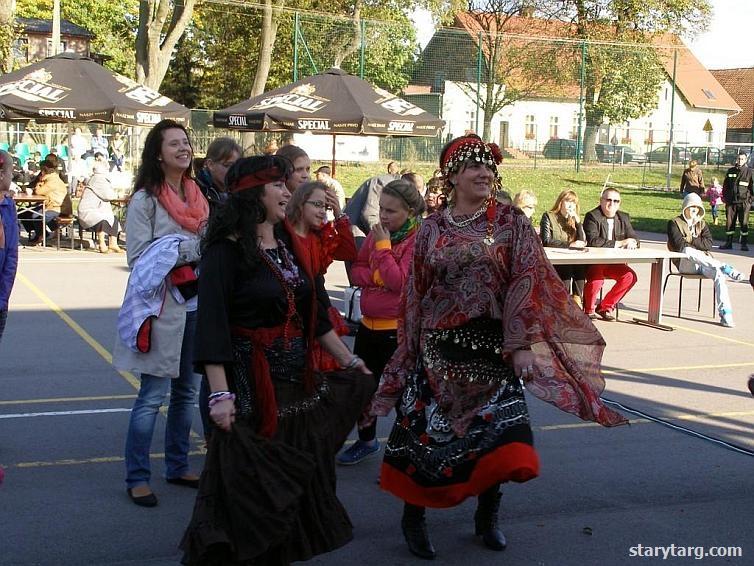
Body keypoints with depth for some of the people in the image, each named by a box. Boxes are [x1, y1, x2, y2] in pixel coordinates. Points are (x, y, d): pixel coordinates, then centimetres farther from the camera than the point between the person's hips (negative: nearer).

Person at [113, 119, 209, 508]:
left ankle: (177, 467, 26)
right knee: (153, 395, -4)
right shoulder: (145, 199, -8)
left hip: (196, 304, 7)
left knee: (186, 392, 14)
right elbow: (138, 257, -15)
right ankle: (137, 478, 5)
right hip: (162, 306, -7)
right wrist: (189, 247, -19)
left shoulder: (196, 195, 12)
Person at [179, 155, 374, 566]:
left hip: (299, 381, 7)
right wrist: (220, 395, -25)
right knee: (251, 491, 2)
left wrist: (350, 361, 16)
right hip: (252, 386, -7)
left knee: (298, 482, 13)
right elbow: (212, 325, -18)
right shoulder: (227, 250, -12)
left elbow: (313, 314, 16)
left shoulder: (289, 246, 10)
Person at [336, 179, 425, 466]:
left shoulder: (418, 239, -15)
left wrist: (383, 246, -18)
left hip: (398, 329, -7)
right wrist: (377, 276, -14)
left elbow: (399, 281, -23)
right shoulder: (376, 233, 4)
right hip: (369, 324, 7)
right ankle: (367, 441, 40)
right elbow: (356, 271, 5)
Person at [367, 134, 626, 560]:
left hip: (492, 346, -1)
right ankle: (413, 517, 22)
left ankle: (487, 516, 24)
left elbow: (526, 283, -8)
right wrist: (409, 351, 8)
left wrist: (523, 342, -18)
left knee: (501, 438, 0)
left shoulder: (511, 224, 0)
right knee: (426, 432, 3)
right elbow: (415, 294, 9)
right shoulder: (432, 229, 5)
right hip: (439, 348, 1)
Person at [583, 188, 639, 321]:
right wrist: (619, 243, -22)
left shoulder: (624, 218, 12)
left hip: (613, 262, 6)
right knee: (596, 279, -34)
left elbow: (634, 238, 9)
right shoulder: (592, 216, -9)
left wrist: (632, 242, -18)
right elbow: (593, 241, -24)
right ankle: (589, 309, -1)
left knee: (630, 276, -18)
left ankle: (605, 307, 1)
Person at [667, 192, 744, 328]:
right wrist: (698, 244, -3)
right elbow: (679, 244, -7)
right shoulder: (674, 223, 11)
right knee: (688, 251, -39)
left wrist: (690, 240, -4)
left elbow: (709, 244, 5)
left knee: (719, 274, -28)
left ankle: (725, 313, -33)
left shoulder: (702, 224, 23)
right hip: (685, 263, -3)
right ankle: (725, 268, -45)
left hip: (703, 262, 4)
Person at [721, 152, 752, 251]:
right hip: (731, 201, 3)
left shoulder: (749, 171, -1)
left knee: (744, 223, -1)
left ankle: (744, 244, 5)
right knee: (729, 222, 6)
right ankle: (728, 243, 14)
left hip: (743, 202, -3)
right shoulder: (730, 171, 10)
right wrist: (724, 197, 12)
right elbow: (725, 185, 17)